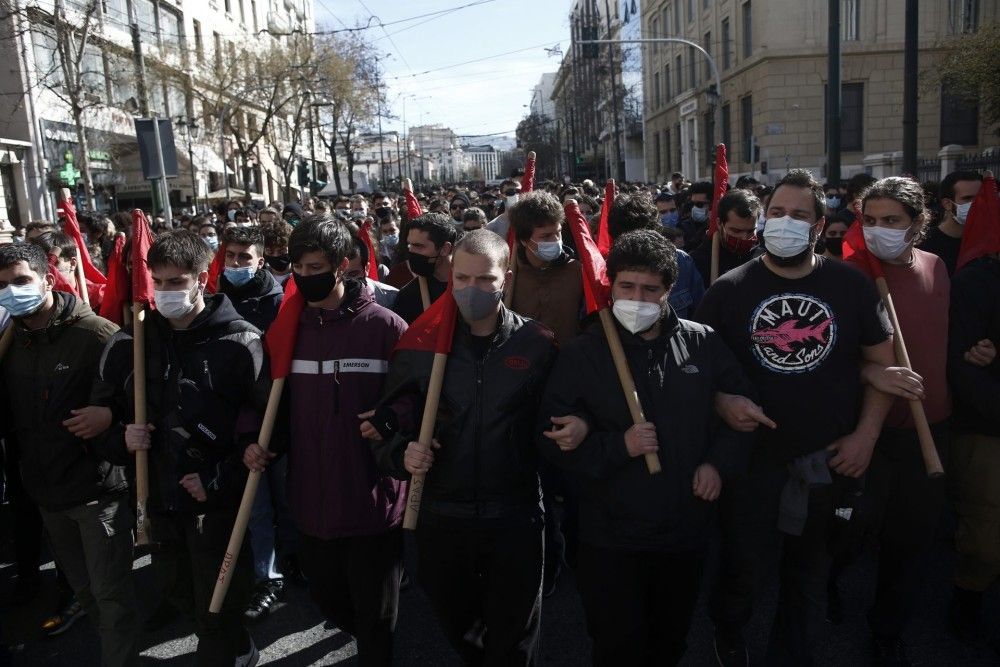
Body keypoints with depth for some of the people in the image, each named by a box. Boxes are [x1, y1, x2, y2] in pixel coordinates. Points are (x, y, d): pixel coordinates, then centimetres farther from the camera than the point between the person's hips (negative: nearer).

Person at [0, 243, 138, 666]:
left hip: (98, 487, -7)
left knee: (110, 593, 0)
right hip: (46, 490, 7)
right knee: (83, 587, 21)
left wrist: (111, 415, -28)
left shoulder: (95, 333, -15)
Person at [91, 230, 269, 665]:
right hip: (158, 500, 6)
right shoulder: (127, 344, 2)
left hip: (218, 504, -5)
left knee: (217, 608, 8)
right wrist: (120, 440, -8)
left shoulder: (240, 343, -13)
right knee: (179, 593, 22)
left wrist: (222, 477, -17)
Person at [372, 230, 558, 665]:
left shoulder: (537, 345, -7)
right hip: (440, 516, 3)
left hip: (514, 518, -2)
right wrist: (401, 454, -19)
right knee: (456, 628, 25)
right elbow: (391, 422, 0)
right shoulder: (421, 345, -2)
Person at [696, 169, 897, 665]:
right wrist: (723, 402, -19)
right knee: (742, 563, 11)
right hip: (752, 453, -1)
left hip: (829, 458, 2)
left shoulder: (851, 286, -2)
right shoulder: (729, 289, -5)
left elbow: (883, 362, 4)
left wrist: (866, 434, -5)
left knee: (809, 569, 18)